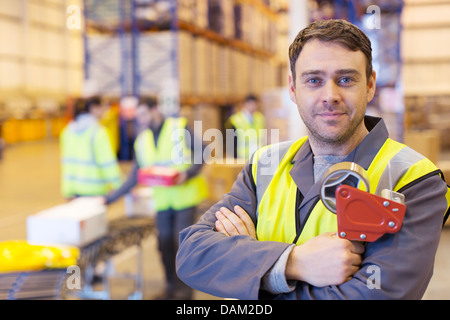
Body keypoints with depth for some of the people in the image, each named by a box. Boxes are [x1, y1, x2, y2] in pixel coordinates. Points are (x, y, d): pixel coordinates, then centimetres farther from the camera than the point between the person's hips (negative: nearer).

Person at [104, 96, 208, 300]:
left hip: (185, 195, -5)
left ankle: (185, 288, 12)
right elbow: (135, 177, 8)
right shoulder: (142, 140, 8)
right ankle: (171, 286, 24)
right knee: (165, 244, 8)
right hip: (163, 199, 5)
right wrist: (110, 198, 2)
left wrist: (188, 173, -21)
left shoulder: (180, 128, -6)